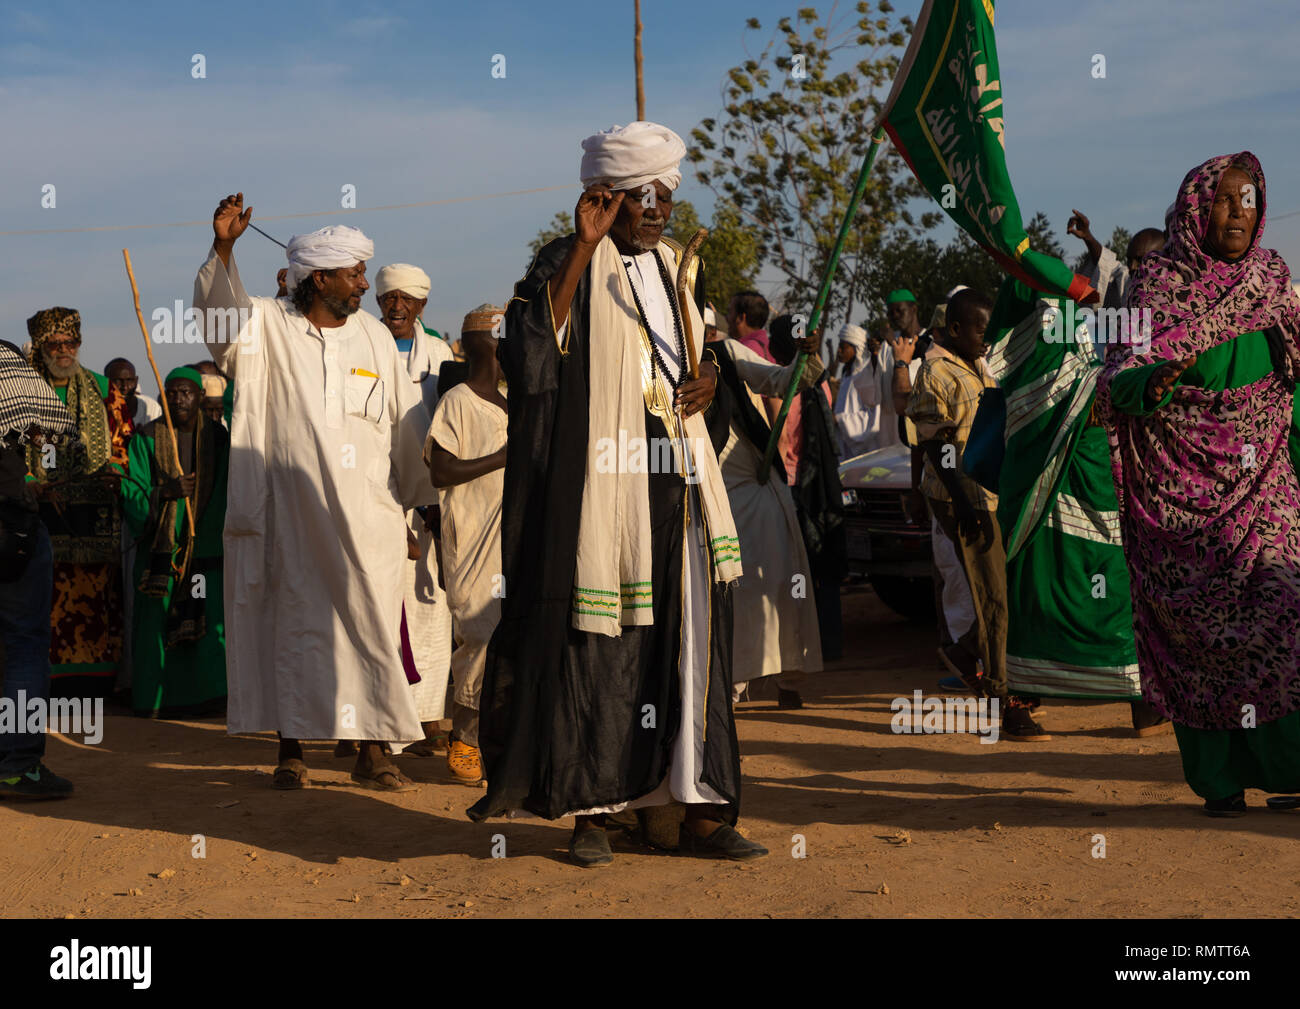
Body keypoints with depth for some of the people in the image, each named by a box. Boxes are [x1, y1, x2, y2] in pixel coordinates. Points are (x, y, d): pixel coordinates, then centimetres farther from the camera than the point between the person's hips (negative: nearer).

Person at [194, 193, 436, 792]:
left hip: (368, 518, 2)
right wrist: (222, 249, -33)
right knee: (293, 628, 4)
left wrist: (427, 496, 17)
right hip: (290, 514, -2)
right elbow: (221, 317, -19)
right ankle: (291, 751, 13)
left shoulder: (374, 337, 10)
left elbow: (408, 424, 15)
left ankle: (371, 753, 8)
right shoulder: (269, 328, 3)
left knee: (371, 630, 0)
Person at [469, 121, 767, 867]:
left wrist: (709, 378, 5)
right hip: (604, 488, -6)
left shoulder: (675, 268, 16)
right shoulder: (571, 266, -4)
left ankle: (702, 811, 11)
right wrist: (584, 248, -24)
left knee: (692, 640, 5)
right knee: (597, 644, -3)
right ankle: (590, 812, 8)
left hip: (679, 488, 6)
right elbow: (531, 353, -22)